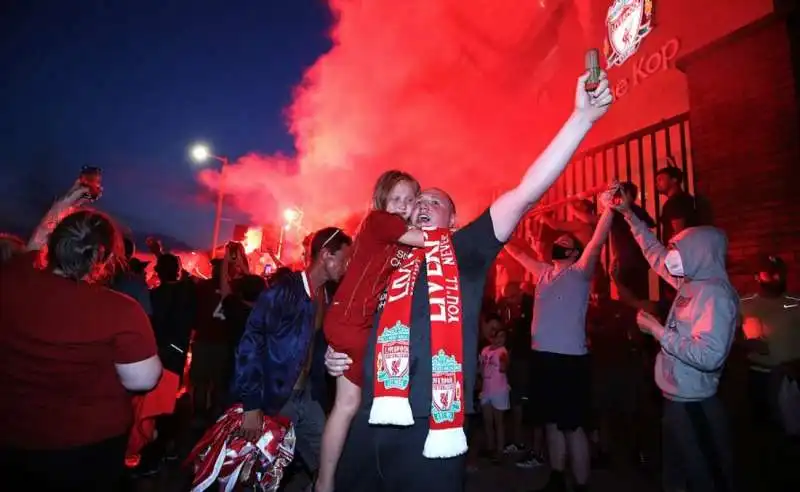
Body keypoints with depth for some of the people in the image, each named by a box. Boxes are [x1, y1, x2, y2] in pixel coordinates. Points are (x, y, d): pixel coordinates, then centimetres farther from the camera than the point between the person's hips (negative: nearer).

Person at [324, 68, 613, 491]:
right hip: (371, 424, 4)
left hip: (431, 428, -4)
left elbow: (526, 193, -7)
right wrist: (336, 356, 6)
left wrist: (582, 118, -12)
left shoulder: (464, 251, 4)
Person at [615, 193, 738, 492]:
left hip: (694, 404, -9)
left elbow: (709, 355, -31)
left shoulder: (715, 294, -21)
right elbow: (655, 254, 16)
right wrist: (628, 215, 16)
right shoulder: (690, 284, 4)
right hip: (677, 398, 9)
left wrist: (659, 332, -22)